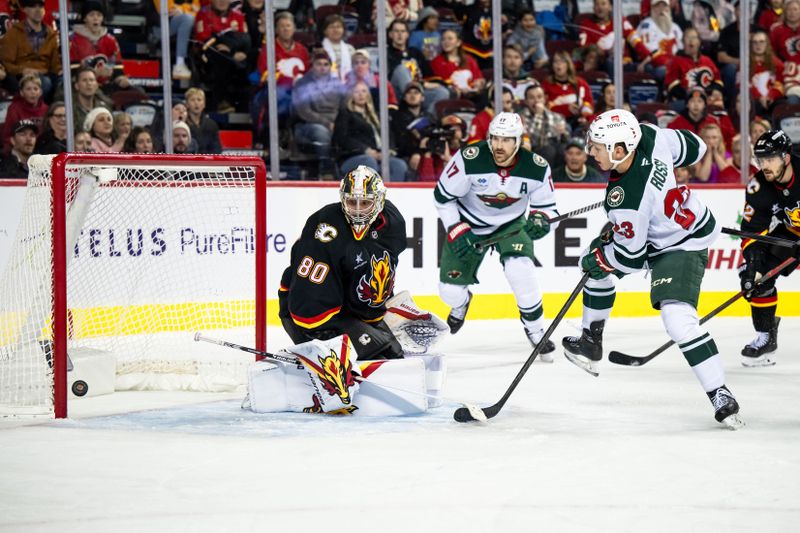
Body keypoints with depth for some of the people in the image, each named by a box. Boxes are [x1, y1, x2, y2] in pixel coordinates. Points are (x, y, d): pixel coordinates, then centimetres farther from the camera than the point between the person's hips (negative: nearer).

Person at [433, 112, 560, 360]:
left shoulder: (537, 168, -22)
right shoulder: (469, 160, -28)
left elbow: (547, 206, -7)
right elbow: (442, 196, -15)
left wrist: (540, 219, -30)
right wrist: (457, 231, -21)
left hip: (511, 224, 0)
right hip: (468, 223, 0)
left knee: (521, 270, -28)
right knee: (450, 290, 1)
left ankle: (535, 329, -7)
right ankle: (460, 304, 43)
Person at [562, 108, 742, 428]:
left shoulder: (625, 200, -36)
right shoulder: (649, 136, -19)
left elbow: (630, 257, -24)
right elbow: (692, 148, 1)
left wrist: (598, 258, -4)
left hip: (683, 244, -10)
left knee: (678, 319, -25)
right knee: (595, 262, 16)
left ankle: (721, 397, -20)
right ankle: (591, 344, 33)